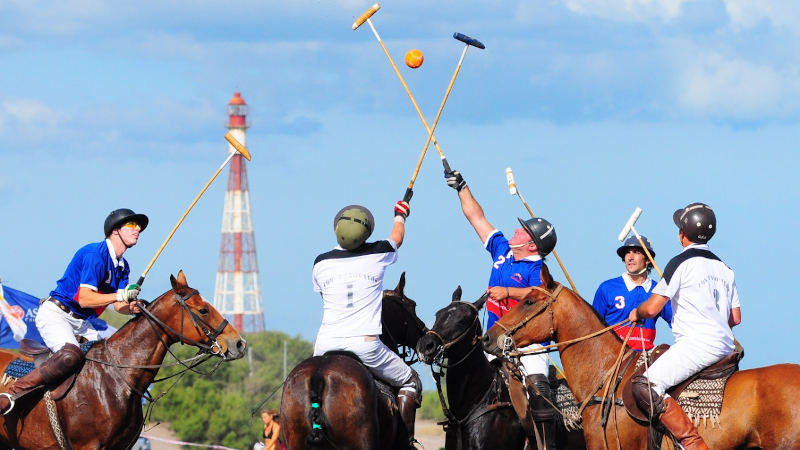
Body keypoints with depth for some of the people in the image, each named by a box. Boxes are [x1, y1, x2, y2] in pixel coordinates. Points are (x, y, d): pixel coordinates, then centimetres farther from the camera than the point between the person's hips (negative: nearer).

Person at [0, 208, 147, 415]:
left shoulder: (122, 266, 13)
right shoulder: (95, 254, -15)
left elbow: (118, 306, 8)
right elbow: (84, 298, -20)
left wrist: (132, 307, -13)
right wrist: (120, 295, -24)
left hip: (81, 324, 10)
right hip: (55, 314, -10)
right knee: (71, 354, -35)